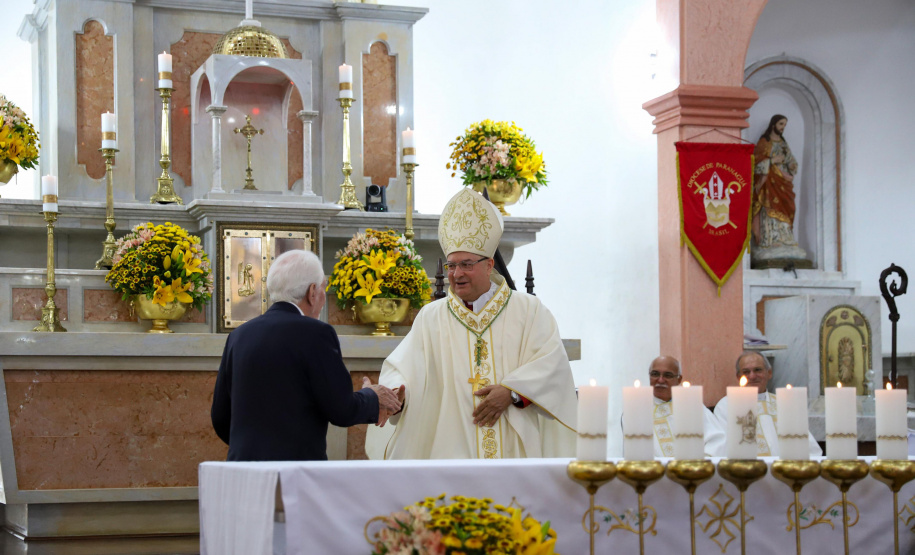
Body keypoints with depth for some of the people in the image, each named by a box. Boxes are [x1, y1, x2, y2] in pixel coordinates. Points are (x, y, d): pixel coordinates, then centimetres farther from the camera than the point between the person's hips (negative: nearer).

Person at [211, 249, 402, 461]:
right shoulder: (315, 333, -8)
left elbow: (220, 419, 14)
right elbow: (342, 411, -9)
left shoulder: (239, 335, 10)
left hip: (242, 460, 6)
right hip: (298, 463, -6)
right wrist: (372, 397, 11)